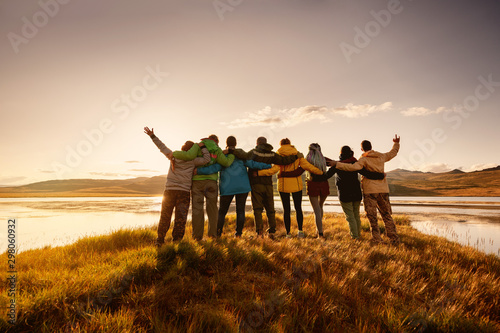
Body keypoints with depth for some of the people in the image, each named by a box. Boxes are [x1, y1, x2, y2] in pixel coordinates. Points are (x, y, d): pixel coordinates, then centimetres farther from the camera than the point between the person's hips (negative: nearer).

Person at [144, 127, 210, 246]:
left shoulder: (173, 156, 5)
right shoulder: (192, 160, -4)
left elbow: (162, 146, 14)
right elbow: (206, 159, -7)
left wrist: (152, 135, 25)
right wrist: (202, 147, 1)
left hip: (169, 190, 3)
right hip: (184, 192, -3)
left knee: (165, 217, 12)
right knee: (180, 218, 2)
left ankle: (160, 240, 17)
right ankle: (176, 241, 1)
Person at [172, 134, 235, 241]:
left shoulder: (198, 146, 2)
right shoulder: (217, 150, 6)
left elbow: (189, 156, -16)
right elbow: (225, 162, -6)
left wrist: (174, 153, -4)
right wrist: (232, 155, 13)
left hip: (197, 181, -1)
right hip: (211, 182, 1)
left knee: (197, 208, 3)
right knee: (212, 208, 11)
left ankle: (197, 235, 1)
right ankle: (213, 233, 7)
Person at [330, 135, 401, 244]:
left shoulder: (364, 159, -8)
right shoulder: (381, 156, 9)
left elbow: (354, 167, -27)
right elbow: (393, 153, 29)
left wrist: (337, 164, -25)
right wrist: (396, 143, 44)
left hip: (370, 190, -5)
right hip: (383, 190, 5)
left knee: (372, 216, 3)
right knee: (386, 215, 13)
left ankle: (376, 238, 2)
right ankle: (394, 238, 12)